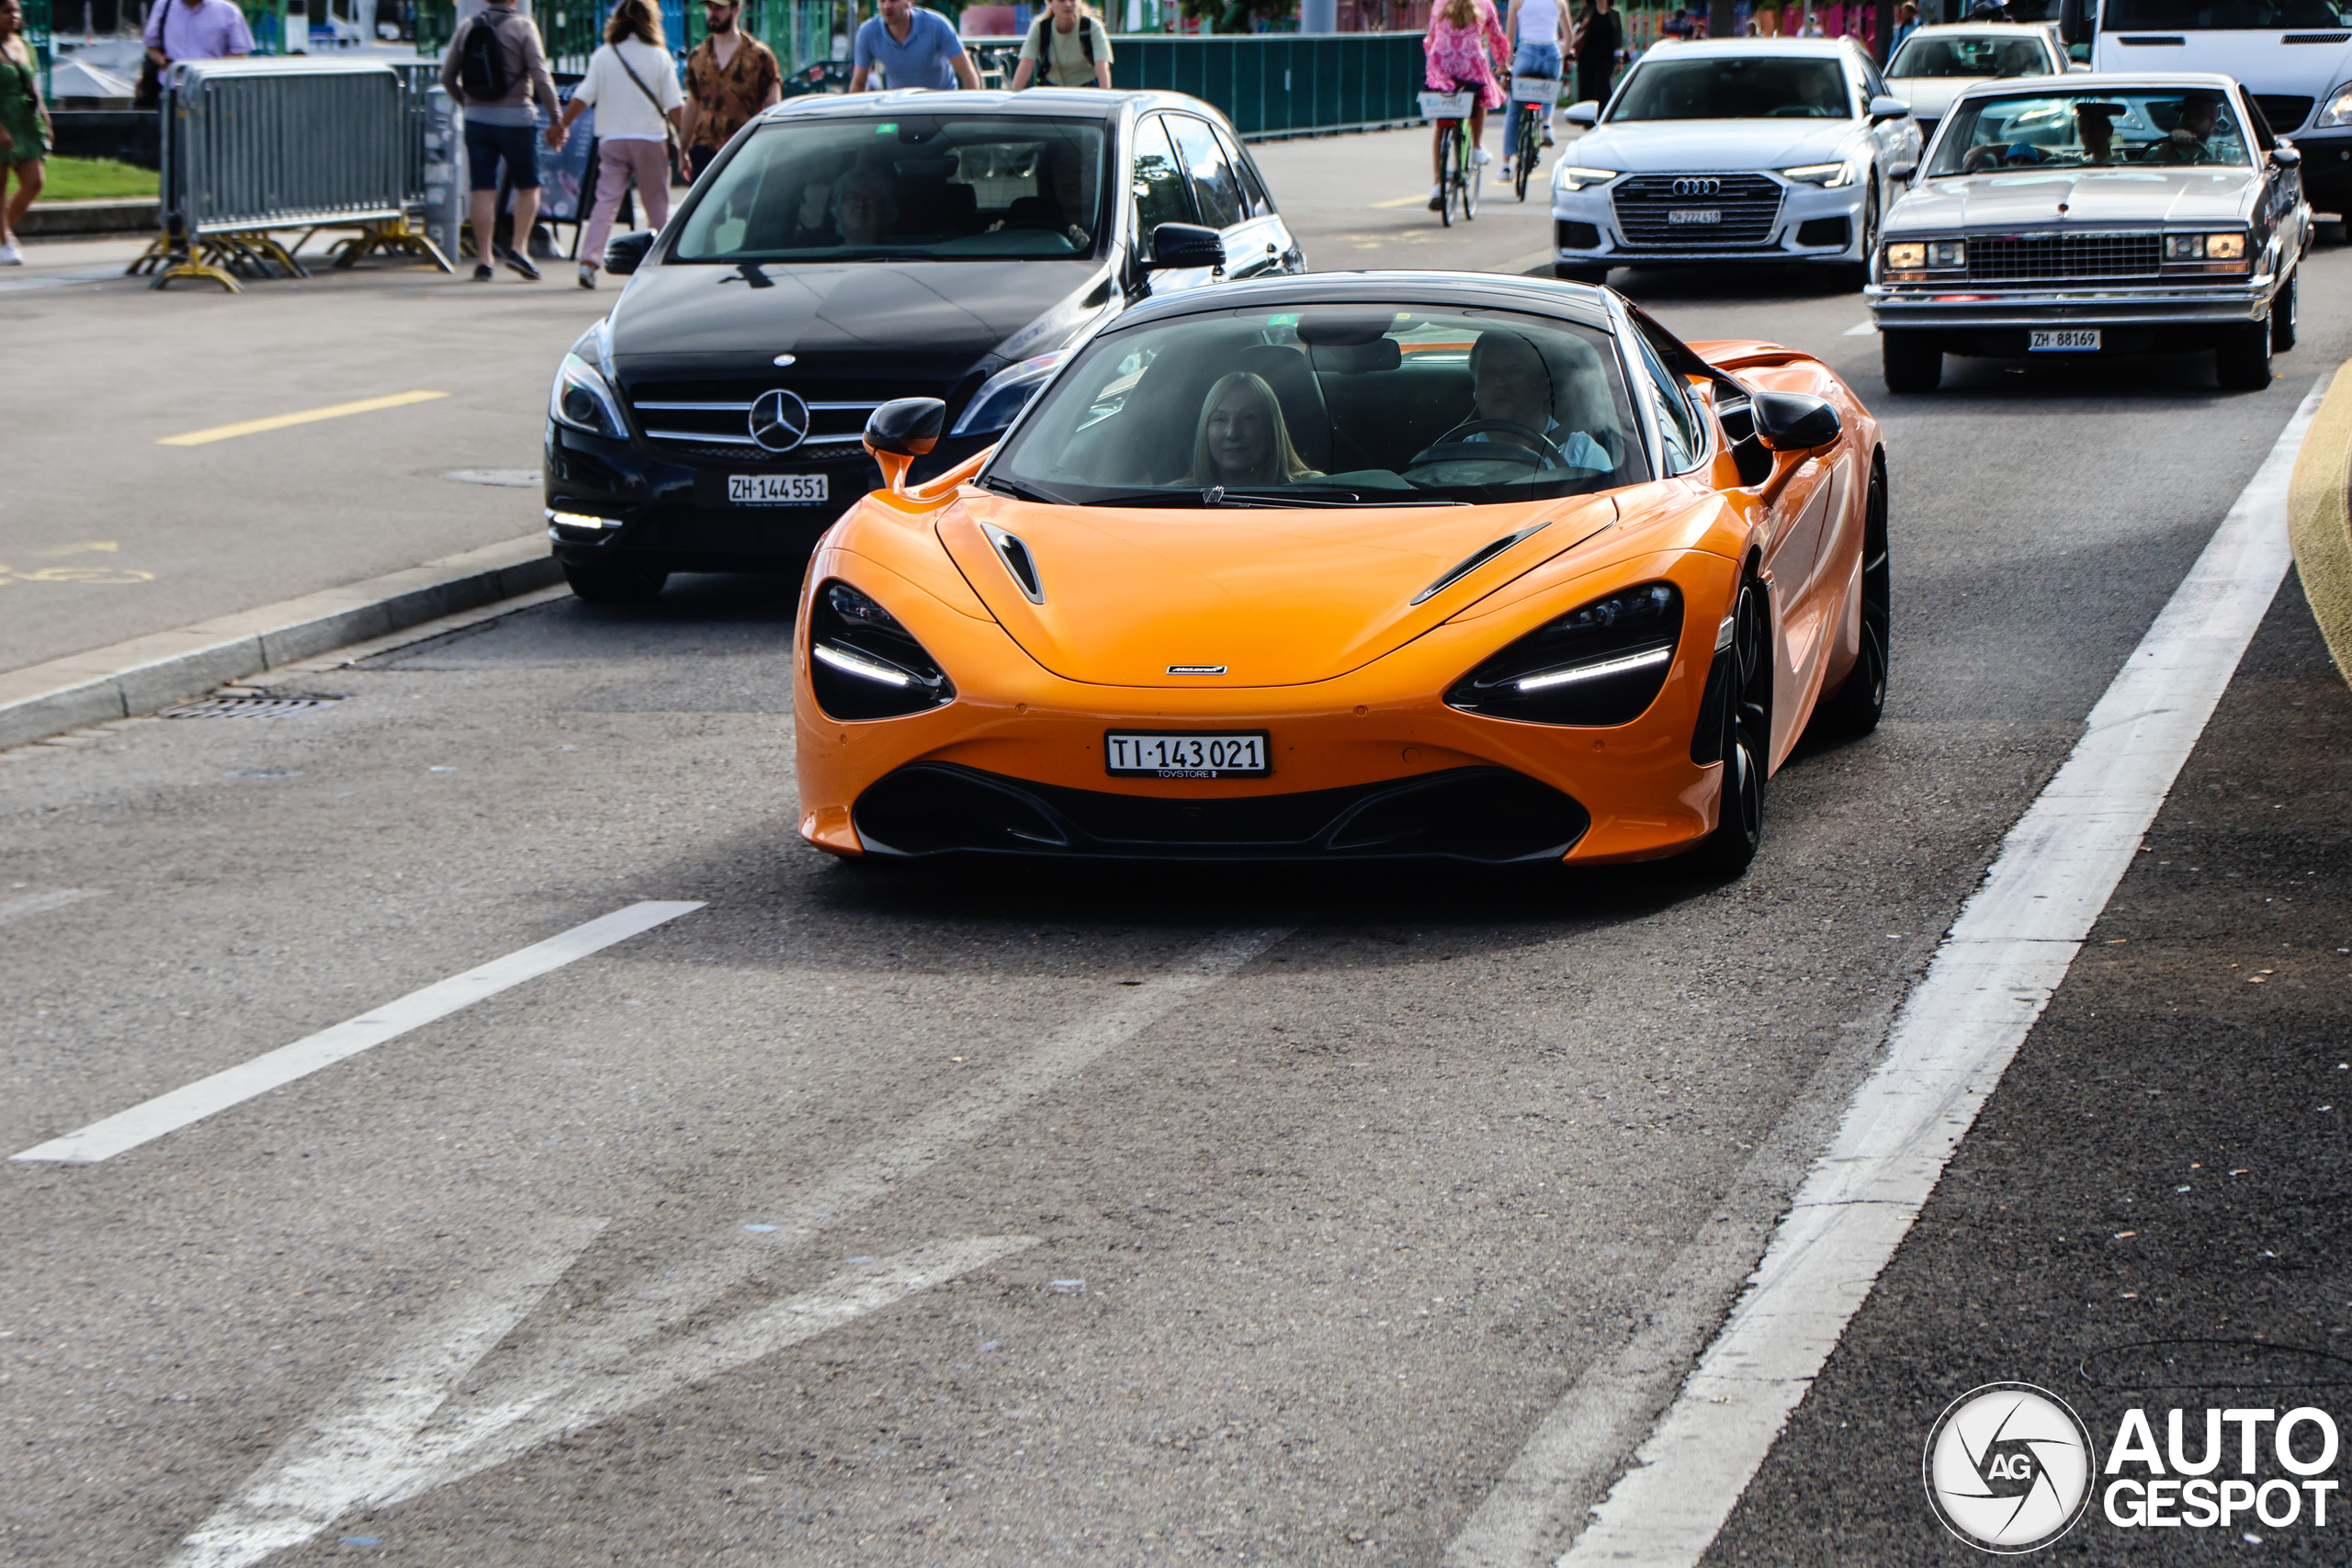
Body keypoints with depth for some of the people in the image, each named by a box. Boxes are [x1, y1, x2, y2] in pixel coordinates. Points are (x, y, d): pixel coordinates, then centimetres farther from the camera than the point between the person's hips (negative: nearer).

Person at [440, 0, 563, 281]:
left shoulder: (467, 26, 5)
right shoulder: (522, 27, -7)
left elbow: (448, 76, 10)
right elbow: (540, 77, -13)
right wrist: (556, 119, -7)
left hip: (477, 118, 3)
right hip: (514, 118, -3)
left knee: (483, 190, 4)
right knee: (528, 186, 10)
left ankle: (483, 260, 2)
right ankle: (519, 248, -3)